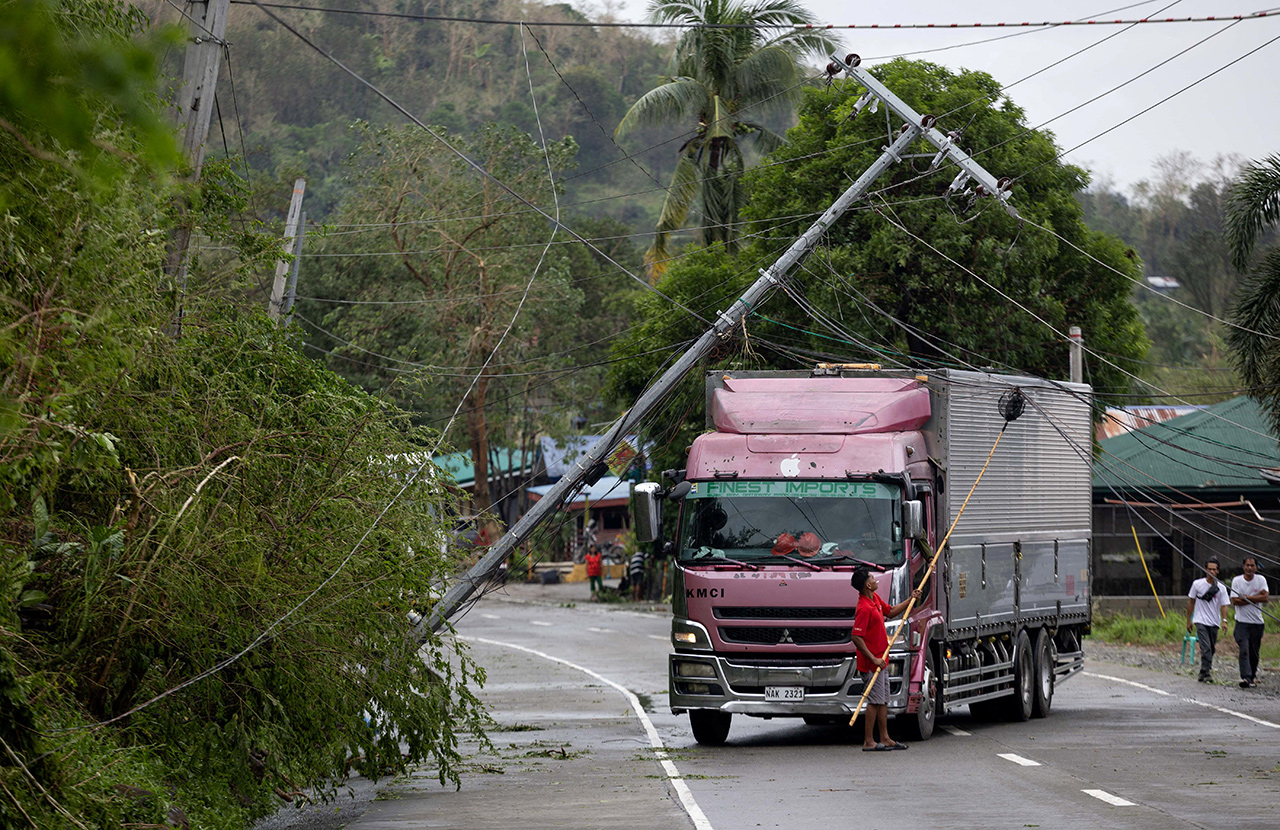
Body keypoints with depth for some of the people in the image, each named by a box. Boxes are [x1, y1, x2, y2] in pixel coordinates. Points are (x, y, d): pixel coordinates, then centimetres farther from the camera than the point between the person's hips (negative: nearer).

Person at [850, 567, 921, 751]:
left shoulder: (876, 598, 8)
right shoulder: (864, 608, -23)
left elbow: (890, 612, 27)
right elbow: (856, 638, -25)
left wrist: (911, 600, 20)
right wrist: (873, 659, -25)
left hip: (880, 661, 10)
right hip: (871, 663, -10)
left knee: (883, 701, 13)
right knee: (874, 701, -6)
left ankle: (885, 739, 19)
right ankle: (868, 742, -2)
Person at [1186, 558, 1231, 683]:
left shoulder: (1221, 588, 1)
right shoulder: (1197, 584, -1)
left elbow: (1224, 605, -4)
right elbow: (1191, 602, 8)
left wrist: (1224, 620, -21)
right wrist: (1188, 620, 9)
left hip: (1214, 623, 3)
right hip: (1201, 621, -3)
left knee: (1211, 649, 10)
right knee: (1206, 648, -17)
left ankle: (1203, 673, 28)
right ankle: (1206, 674, -18)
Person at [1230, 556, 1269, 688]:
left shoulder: (1261, 580, 4)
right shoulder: (1237, 581, -1)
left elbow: (1265, 598, -8)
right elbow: (1235, 601, -9)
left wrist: (1247, 597, -11)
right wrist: (1256, 599, -8)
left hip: (1257, 622, 2)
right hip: (1242, 622, -2)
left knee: (1254, 652, 7)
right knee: (1244, 650, -17)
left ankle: (1253, 675, 25)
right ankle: (1245, 677, -24)